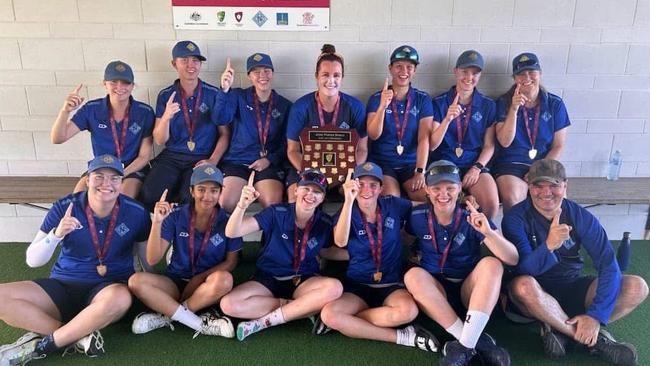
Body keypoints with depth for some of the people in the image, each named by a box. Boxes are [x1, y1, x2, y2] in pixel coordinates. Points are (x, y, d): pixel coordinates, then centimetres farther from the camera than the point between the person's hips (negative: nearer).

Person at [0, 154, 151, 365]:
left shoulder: (135, 212, -6)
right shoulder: (64, 207, -6)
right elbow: (33, 260, -6)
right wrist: (56, 234, -24)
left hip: (108, 289, -2)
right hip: (62, 287, 2)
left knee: (121, 298, -38)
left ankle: (41, 346, -18)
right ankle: (79, 336, -19)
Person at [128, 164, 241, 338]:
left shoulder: (227, 221, -7)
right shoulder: (176, 216, -5)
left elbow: (231, 261, 0)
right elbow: (153, 259, -10)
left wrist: (202, 277, -15)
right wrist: (157, 222, -23)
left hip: (207, 285, -1)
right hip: (176, 281, 2)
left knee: (224, 280, -35)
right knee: (136, 281, -25)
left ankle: (167, 315, -16)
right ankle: (201, 323, -25)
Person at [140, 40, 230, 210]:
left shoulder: (214, 94, 1)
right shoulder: (165, 96, 7)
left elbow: (224, 134, 3)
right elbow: (159, 140, 2)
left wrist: (213, 161, -12)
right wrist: (166, 117, -18)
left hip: (202, 159, -2)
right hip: (171, 157, 2)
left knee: (191, 199, -29)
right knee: (149, 197, -23)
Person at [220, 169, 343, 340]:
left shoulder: (325, 223, -4)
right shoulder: (277, 213, -10)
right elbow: (232, 233, -17)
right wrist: (242, 205, -36)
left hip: (303, 281, 1)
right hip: (268, 279, -1)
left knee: (335, 287, -32)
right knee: (229, 304, -27)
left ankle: (264, 321, -19)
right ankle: (304, 308, -14)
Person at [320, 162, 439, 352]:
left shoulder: (394, 206, 2)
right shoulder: (347, 213, -2)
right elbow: (340, 242, -22)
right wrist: (349, 200, -31)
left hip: (392, 285, 0)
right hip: (357, 286, 0)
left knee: (409, 311, -34)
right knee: (328, 314, -30)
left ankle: (344, 322, -14)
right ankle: (401, 337, -17)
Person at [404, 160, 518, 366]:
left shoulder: (473, 218, -10)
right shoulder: (417, 217, -7)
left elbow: (512, 260, -19)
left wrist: (488, 232, -33)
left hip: (470, 292, 0)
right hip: (435, 292, 1)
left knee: (491, 264, -27)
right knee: (413, 275, -29)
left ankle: (465, 345, -30)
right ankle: (476, 341, -27)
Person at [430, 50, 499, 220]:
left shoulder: (488, 105, 9)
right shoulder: (439, 103, 2)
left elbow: (489, 146, 9)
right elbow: (432, 145, -5)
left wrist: (477, 168, -9)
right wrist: (447, 119, -20)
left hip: (474, 164, 2)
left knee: (492, 203, -24)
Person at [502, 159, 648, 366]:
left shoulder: (580, 216, -7)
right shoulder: (516, 218, -15)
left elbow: (608, 265, -13)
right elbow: (524, 269, -26)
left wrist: (596, 315, -24)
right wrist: (548, 245, -46)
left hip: (572, 289, 4)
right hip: (537, 295, -3)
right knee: (522, 285, -38)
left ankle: (562, 331, -17)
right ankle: (595, 340, -18)